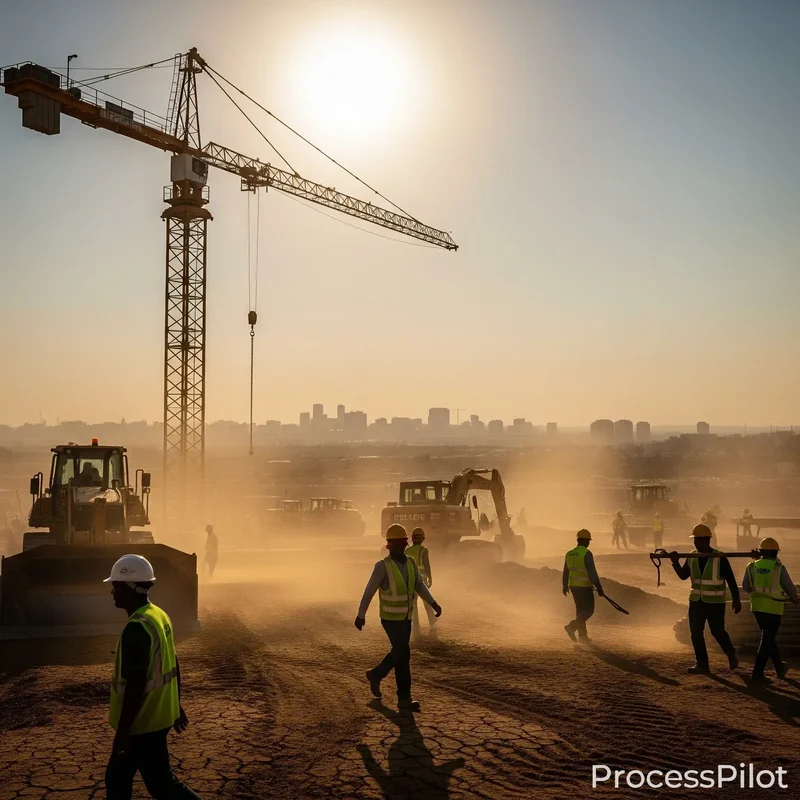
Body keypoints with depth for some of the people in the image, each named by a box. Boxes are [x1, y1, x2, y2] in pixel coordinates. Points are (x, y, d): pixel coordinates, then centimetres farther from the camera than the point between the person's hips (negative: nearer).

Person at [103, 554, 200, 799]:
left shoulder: (137, 627, -24)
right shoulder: (159, 615, 6)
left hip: (143, 722, -10)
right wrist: (176, 705, 22)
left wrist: (122, 730, -20)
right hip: (157, 715, 10)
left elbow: (136, 684, -26)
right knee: (117, 777, 18)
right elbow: (173, 666, 14)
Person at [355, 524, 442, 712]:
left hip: (405, 618, 7)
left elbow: (419, 586, 6)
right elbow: (369, 592, -14)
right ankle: (404, 699, -3)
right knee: (403, 655, -11)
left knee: (398, 653, 19)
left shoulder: (410, 563, -2)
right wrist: (361, 616, -9)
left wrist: (434, 604, -4)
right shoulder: (382, 566, -21)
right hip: (391, 619, -7)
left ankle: (376, 675, 43)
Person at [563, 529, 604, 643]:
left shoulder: (569, 554, 7)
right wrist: (599, 587, -14)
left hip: (573, 586, 7)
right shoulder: (587, 553, -14)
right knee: (589, 610, 1)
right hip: (585, 587, -7)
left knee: (580, 610, 15)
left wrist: (565, 585, 29)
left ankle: (582, 635, 16)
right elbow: (592, 572, -18)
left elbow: (565, 572, 16)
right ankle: (572, 626, -16)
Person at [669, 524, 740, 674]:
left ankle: (731, 655, 30)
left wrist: (736, 600, -9)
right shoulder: (691, 557, 2)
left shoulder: (719, 558, -13)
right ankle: (702, 664, 9)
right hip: (696, 601, 5)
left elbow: (731, 580, -8)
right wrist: (675, 562, -11)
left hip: (715, 602, -5)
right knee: (696, 632, 1)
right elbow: (683, 576, 6)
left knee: (717, 631, 2)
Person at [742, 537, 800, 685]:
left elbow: (746, 587, 5)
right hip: (773, 608, -5)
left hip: (757, 606, 5)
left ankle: (780, 668, 35)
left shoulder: (752, 566, -2)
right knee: (767, 640, 0)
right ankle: (757, 674, -5)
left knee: (769, 637, 21)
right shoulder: (779, 568, -12)